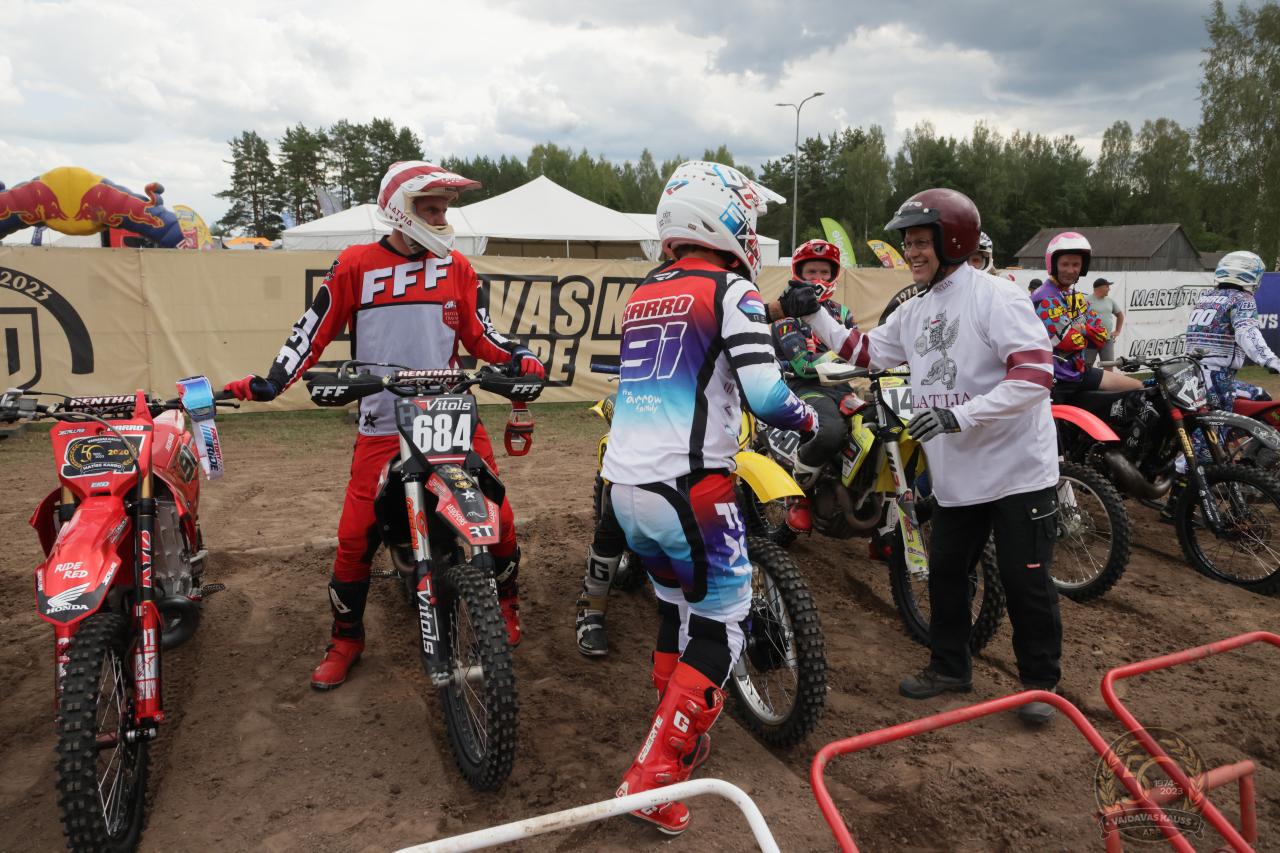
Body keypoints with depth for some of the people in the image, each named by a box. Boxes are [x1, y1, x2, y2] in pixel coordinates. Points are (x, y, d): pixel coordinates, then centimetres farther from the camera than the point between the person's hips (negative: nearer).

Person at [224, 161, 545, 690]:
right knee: (355, 536, -2)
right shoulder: (356, 265, 1)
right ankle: (346, 639, 20)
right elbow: (315, 330, 3)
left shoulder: (456, 267, 9)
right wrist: (269, 383, -6)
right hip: (382, 427, -2)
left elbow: (477, 334, 11)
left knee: (499, 519, 0)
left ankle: (504, 604, 28)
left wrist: (516, 359, -7)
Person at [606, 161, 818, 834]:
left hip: (623, 485, 7)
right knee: (721, 623, 6)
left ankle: (679, 736, 35)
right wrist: (814, 420, 5)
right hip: (688, 486, -7)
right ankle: (653, 775, 5)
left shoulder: (641, 295, 15)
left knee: (677, 605, 24)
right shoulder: (731, 289, -5)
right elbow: (765, 396, -15)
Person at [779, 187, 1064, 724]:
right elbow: (865, 351, 20)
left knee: (1026, 581, 3)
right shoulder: (914, 312, 10)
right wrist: (814, 317, 10)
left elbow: (1036, 373, -24)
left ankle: (1040, 682, 23)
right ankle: (949, 667, 33)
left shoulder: (994, 297, -16)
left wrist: (958, 415, -29)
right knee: (945, 574, 15)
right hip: (955, 475, 7)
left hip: (1019, 471, -7)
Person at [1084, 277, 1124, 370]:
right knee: (1087, 366, -1)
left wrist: (1117, 331, 17)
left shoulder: (1110, 301, 12)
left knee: (1109, 365, 3)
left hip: (1107, 340, 5)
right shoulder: (1086, 300, -6)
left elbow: (1120, 315, 25)